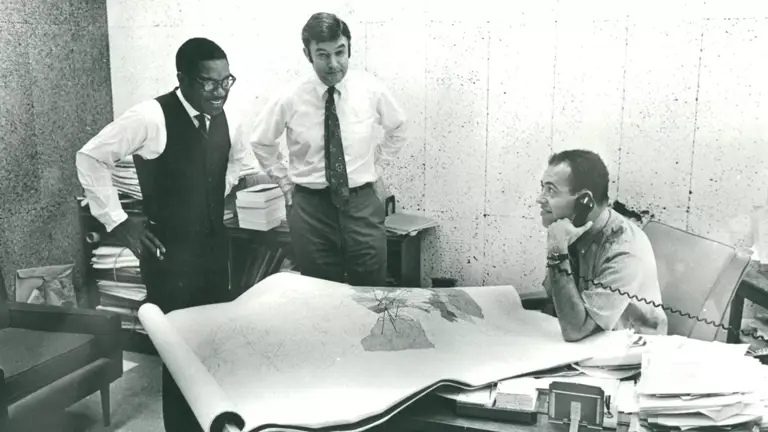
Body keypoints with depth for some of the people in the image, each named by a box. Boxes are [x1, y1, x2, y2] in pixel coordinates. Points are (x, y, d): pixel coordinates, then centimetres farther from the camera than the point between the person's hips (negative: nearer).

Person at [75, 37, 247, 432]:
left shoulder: (222, 115, 1)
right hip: (171, 253, -6)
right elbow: (90, 158, -11)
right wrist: (118, 222, -10)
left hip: (215, 245, 6)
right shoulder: (151, 117, -18)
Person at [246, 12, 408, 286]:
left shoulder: (371, 89, -6)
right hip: (310, 206, 0)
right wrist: (284, 179, 6)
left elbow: (397, 129, 15)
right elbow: (260, 140, 11)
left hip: (362, 204, 1)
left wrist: (377, 167, 8)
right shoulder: (290, 99, -8)